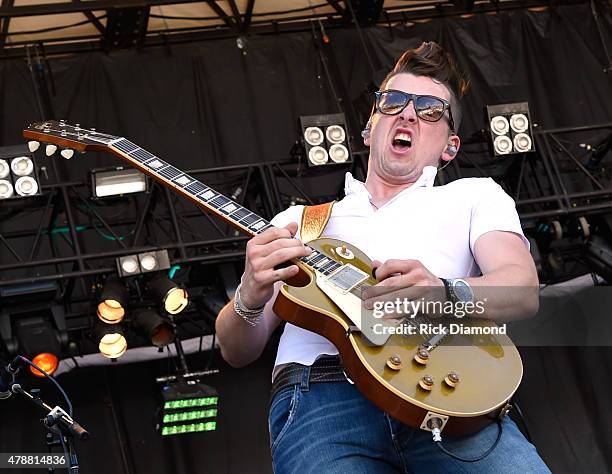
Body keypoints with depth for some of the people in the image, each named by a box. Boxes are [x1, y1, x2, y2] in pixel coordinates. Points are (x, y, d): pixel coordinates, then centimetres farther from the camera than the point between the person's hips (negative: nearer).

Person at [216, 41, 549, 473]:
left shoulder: (473, 195, 25)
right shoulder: (297, 221, 28)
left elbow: (523, 290, 5)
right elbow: (238, 352, 21)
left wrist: (447, 294, -18)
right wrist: (250, 300, -4)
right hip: (320, 393, 1)